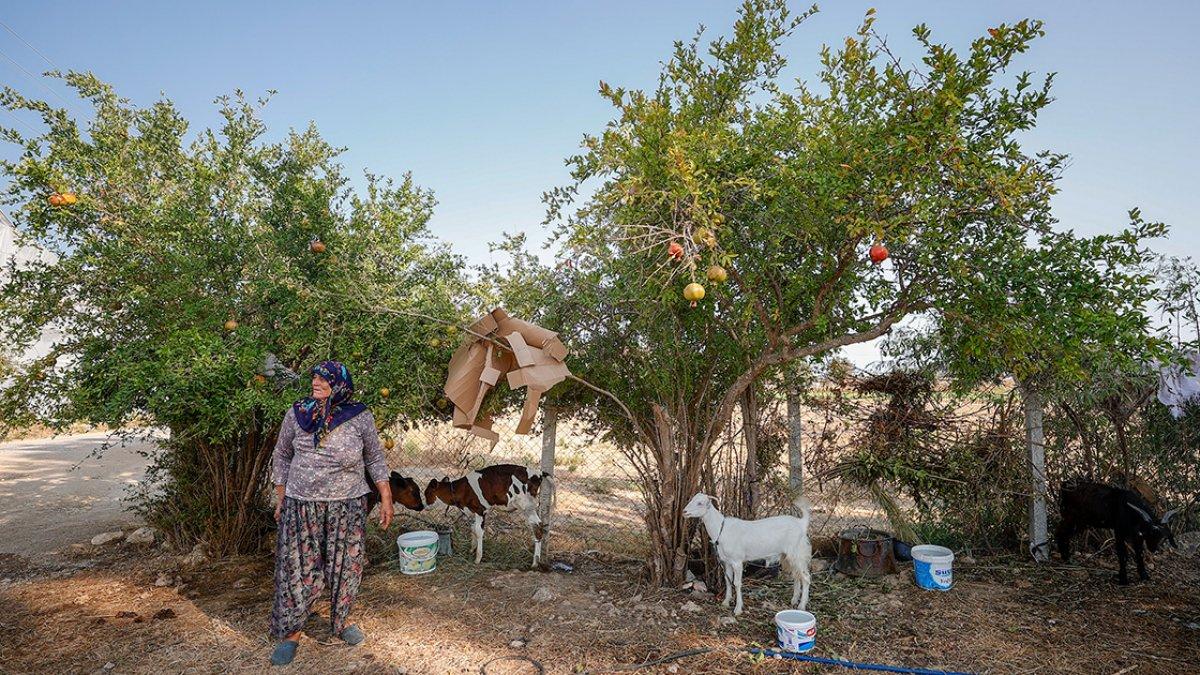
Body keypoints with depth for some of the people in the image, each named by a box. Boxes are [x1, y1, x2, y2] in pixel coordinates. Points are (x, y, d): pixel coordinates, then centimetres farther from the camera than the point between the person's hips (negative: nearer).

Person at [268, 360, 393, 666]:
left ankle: (340, 620, 31)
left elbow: (375, 459, 4)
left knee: (346, 565, 9)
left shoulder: (360, 417, -5)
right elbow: (281, 456, 9)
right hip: (301, 504, 0)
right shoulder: (297, 414, -2)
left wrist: (386, 499, 1)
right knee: (297, 568, 4)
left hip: (348, 505, 0)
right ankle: (290, 632, 21)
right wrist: (281, 499, 9)